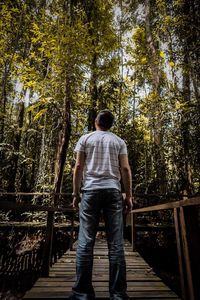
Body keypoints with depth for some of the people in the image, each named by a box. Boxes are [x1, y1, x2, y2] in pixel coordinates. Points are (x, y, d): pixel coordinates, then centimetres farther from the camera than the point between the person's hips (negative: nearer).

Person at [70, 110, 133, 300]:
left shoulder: (85, 139, 11)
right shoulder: (119, 141, 12)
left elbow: (78, 167, 4)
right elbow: (125, 169, 3)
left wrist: (75, 193, 8)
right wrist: (129, 195, 7)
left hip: (91, 190, 0)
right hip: (113, 191, 1)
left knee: (85, 242, 4)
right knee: (116, 243, 5)